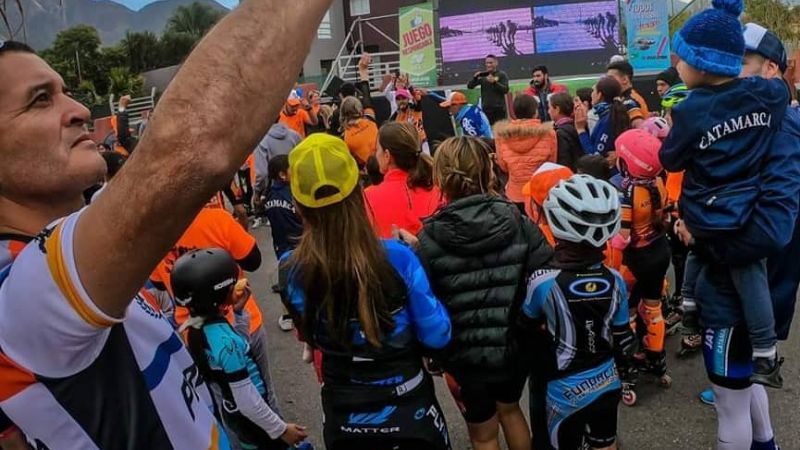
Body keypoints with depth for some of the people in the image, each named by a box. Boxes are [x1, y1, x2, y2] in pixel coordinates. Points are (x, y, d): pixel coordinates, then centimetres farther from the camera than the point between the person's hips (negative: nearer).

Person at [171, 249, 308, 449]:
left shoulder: (195, 329, -8)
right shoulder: (225, 341, -34)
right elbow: (247, 402, -29)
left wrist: (238, 311, -3)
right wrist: (280, 429, -18)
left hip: (231, 411, 8)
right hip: (249, 417, -8)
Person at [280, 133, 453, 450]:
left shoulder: (291, 272, -17)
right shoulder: (397, 258, -25)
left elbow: (311, 338, 1)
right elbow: (437, 336, -14)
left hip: (344, 416, 2)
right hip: (409, 409, -1)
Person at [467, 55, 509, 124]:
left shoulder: (502, 75, 3)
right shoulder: (482, 75, 10)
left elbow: (505, 90, -8)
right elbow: (469, 86, 6)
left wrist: (494, 82, -20)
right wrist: (475, 77, -13)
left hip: (499, 109, -2)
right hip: (486, 108, 2)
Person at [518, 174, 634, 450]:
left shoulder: (543, 282, -26)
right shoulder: (615, 281, -13)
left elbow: (524, 333, -10)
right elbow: (622, 339, -2)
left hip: (566, 392, -4)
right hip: (607, 382, 4)